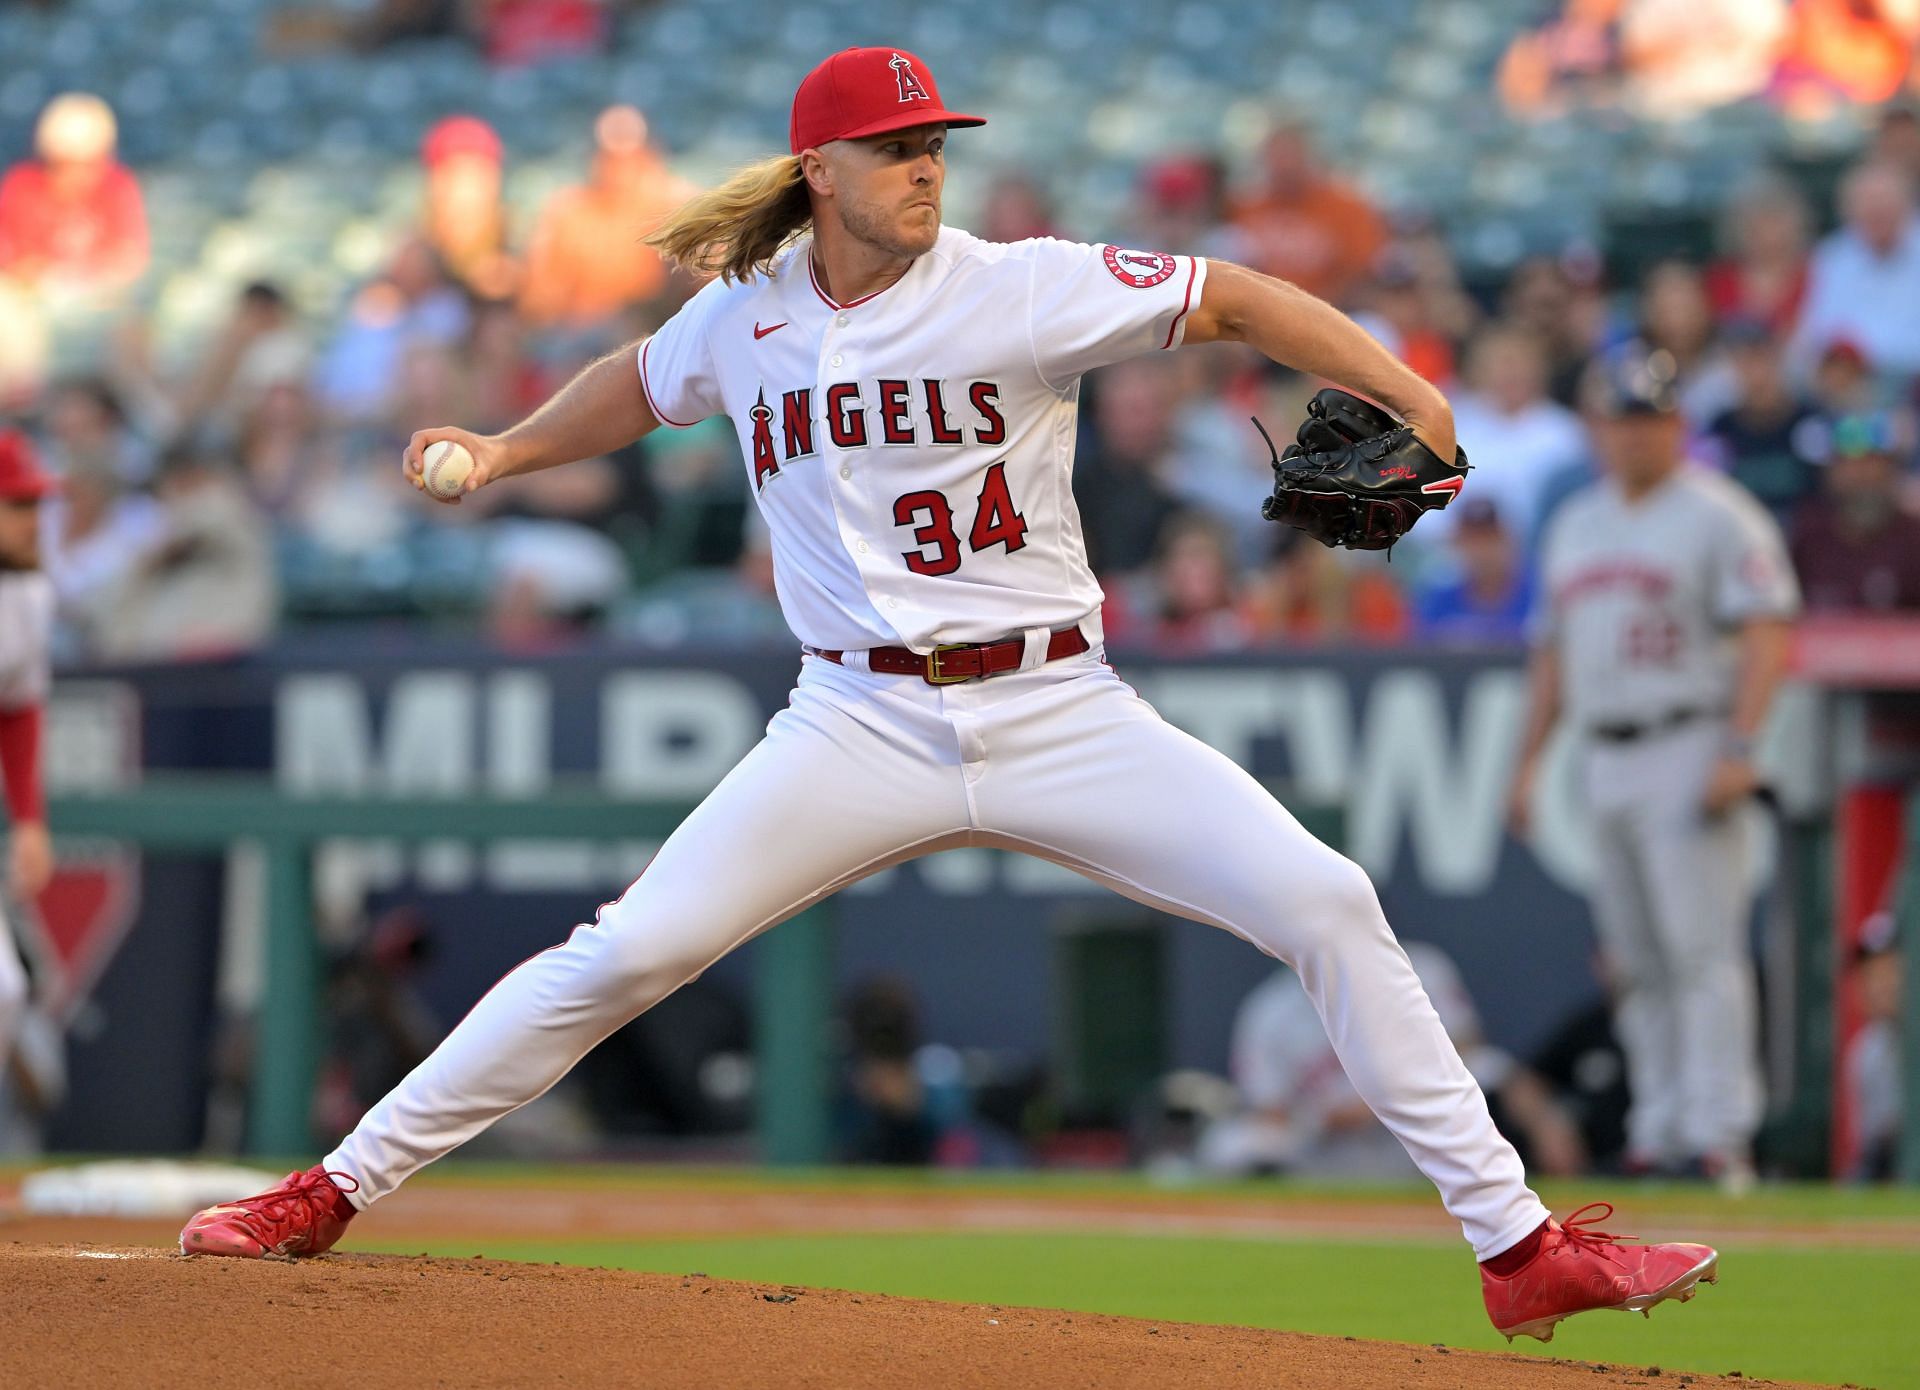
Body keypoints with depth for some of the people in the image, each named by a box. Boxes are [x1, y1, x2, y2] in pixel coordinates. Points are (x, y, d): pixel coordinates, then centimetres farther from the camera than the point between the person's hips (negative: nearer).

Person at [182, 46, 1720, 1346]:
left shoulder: (1024, 290, -7)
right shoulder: (745, 316, 4)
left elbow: (1234, 298, -7)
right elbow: (644, 385, 27)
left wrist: (1404, 393, -20)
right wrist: (503, 450, 16)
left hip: (1059, 715, -1)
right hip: (861, 730, 1)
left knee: (1328, 905, -15)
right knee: (628, 954, -11)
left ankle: (1520, 1248, -8)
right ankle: (332, 1194, 1)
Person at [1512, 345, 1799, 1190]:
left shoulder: (1719, 517, -4)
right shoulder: (1575, 526, 18)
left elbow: (1764, 637, -11)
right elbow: (1553, 651, 23)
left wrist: (1738, 749, -21)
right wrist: (1530, 761, 17)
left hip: (1689, 753, -7)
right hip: (1605, 762, 7)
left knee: (1701, 949, -12)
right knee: (1636, 960, 7)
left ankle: (1718, 1134, -13)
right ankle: (1658, 1131, 11)